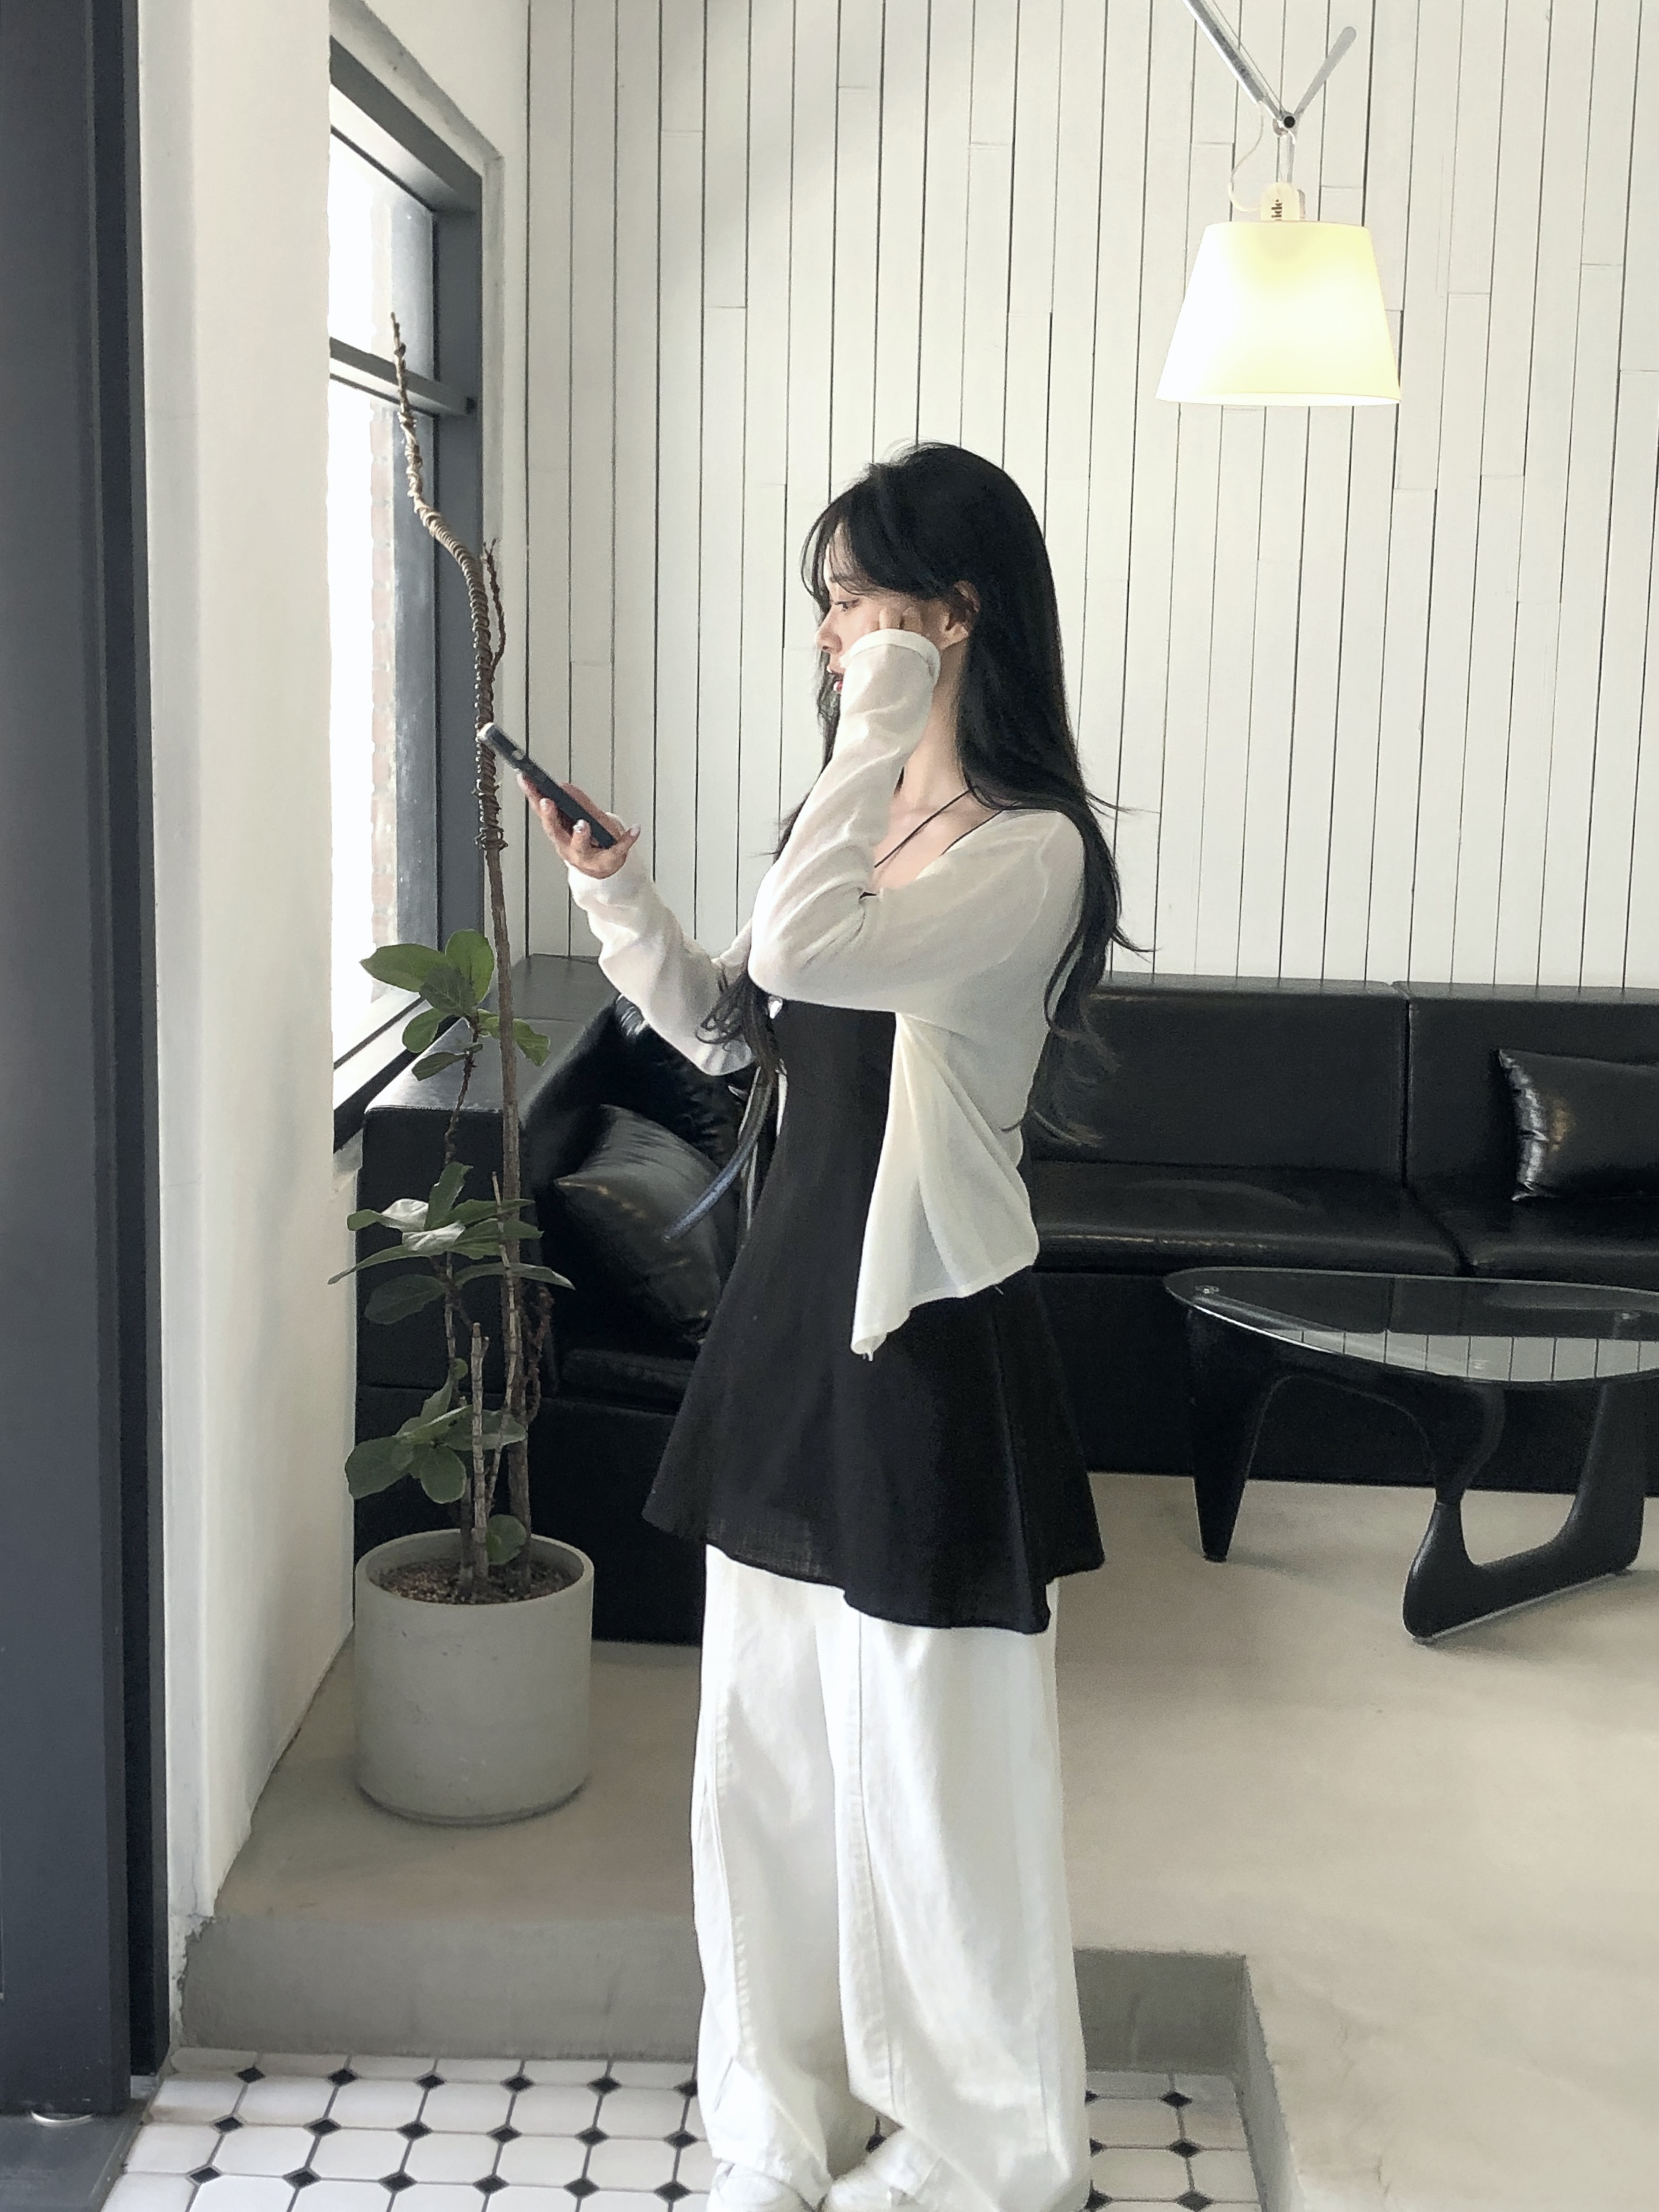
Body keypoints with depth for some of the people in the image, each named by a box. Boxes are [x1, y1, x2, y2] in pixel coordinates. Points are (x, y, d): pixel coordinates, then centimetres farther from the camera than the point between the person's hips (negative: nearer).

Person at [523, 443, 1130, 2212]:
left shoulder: (1030, 851, -17)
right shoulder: (865, 818, 10)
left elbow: (801, 951, -32)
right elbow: (729, 1027, 18)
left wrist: (881, 728, -24)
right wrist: (616, 897, 5)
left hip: (924, 1343, -8)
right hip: (794, 1310, 9)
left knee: (931, 1772, 6)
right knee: (768, 1755, 17)